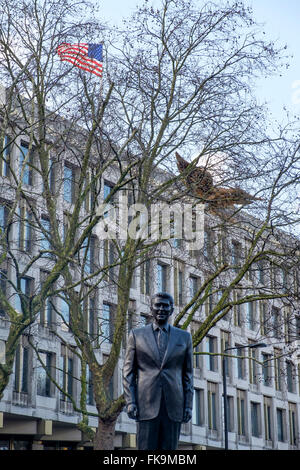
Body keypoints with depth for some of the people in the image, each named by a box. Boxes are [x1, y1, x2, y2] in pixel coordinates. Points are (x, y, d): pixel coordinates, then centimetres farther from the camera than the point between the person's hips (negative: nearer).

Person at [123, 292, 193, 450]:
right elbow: (128, 372, 6)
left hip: (173, 405, 1)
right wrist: (130, 402, -5)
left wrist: (188, 405, 3)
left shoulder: (184, 337, 11)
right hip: (147, 404, -1)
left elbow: (187, 374, 11)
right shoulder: (136, 335, 8)